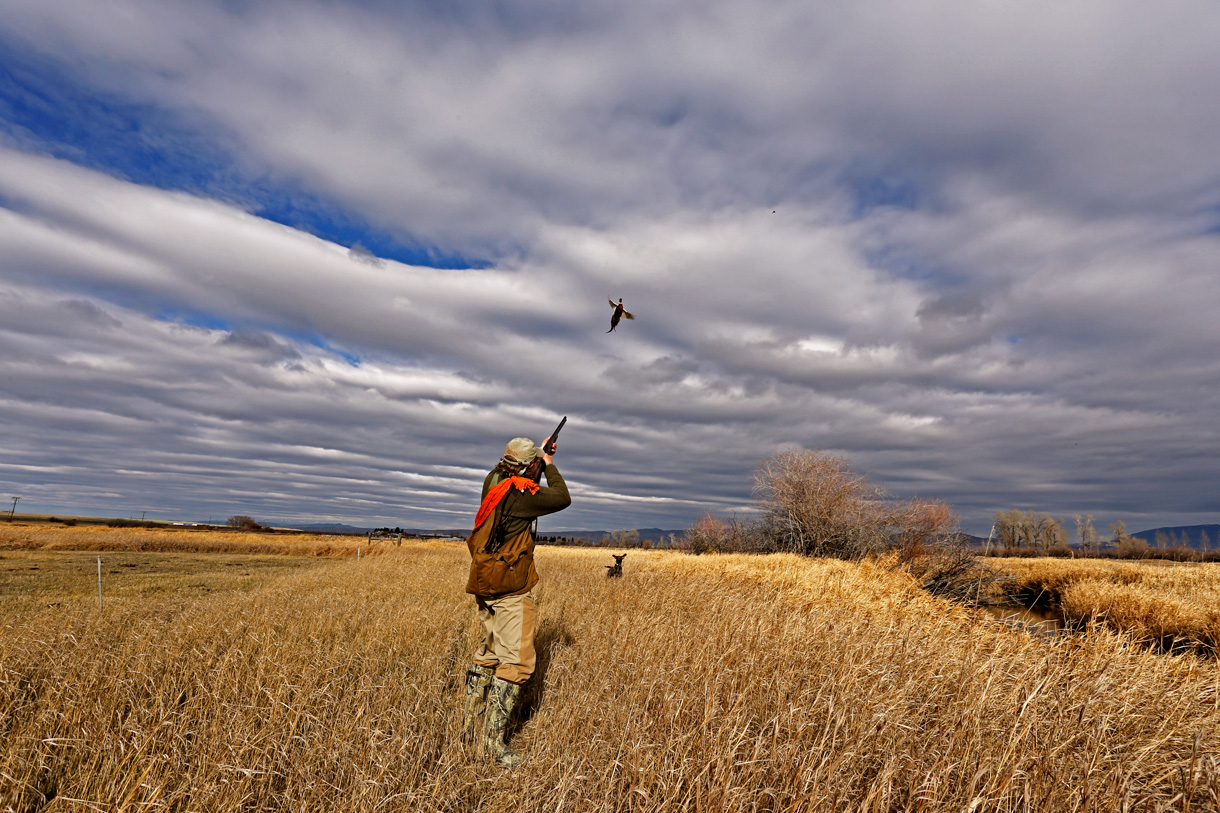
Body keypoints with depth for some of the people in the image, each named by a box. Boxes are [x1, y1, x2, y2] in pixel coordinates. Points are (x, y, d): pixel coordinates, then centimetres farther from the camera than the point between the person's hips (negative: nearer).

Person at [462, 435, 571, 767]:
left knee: (490, 652, 21)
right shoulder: (518, 493, -21)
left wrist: (541, 457, 20)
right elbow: (562, 499, -13)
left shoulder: (493, 481, 5)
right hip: (511, 590, -10)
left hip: (485, 586, 10)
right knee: (516, 662, -2)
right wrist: (549, 465, 0)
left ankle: (473, 725, 30)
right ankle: (494, 739, 5)